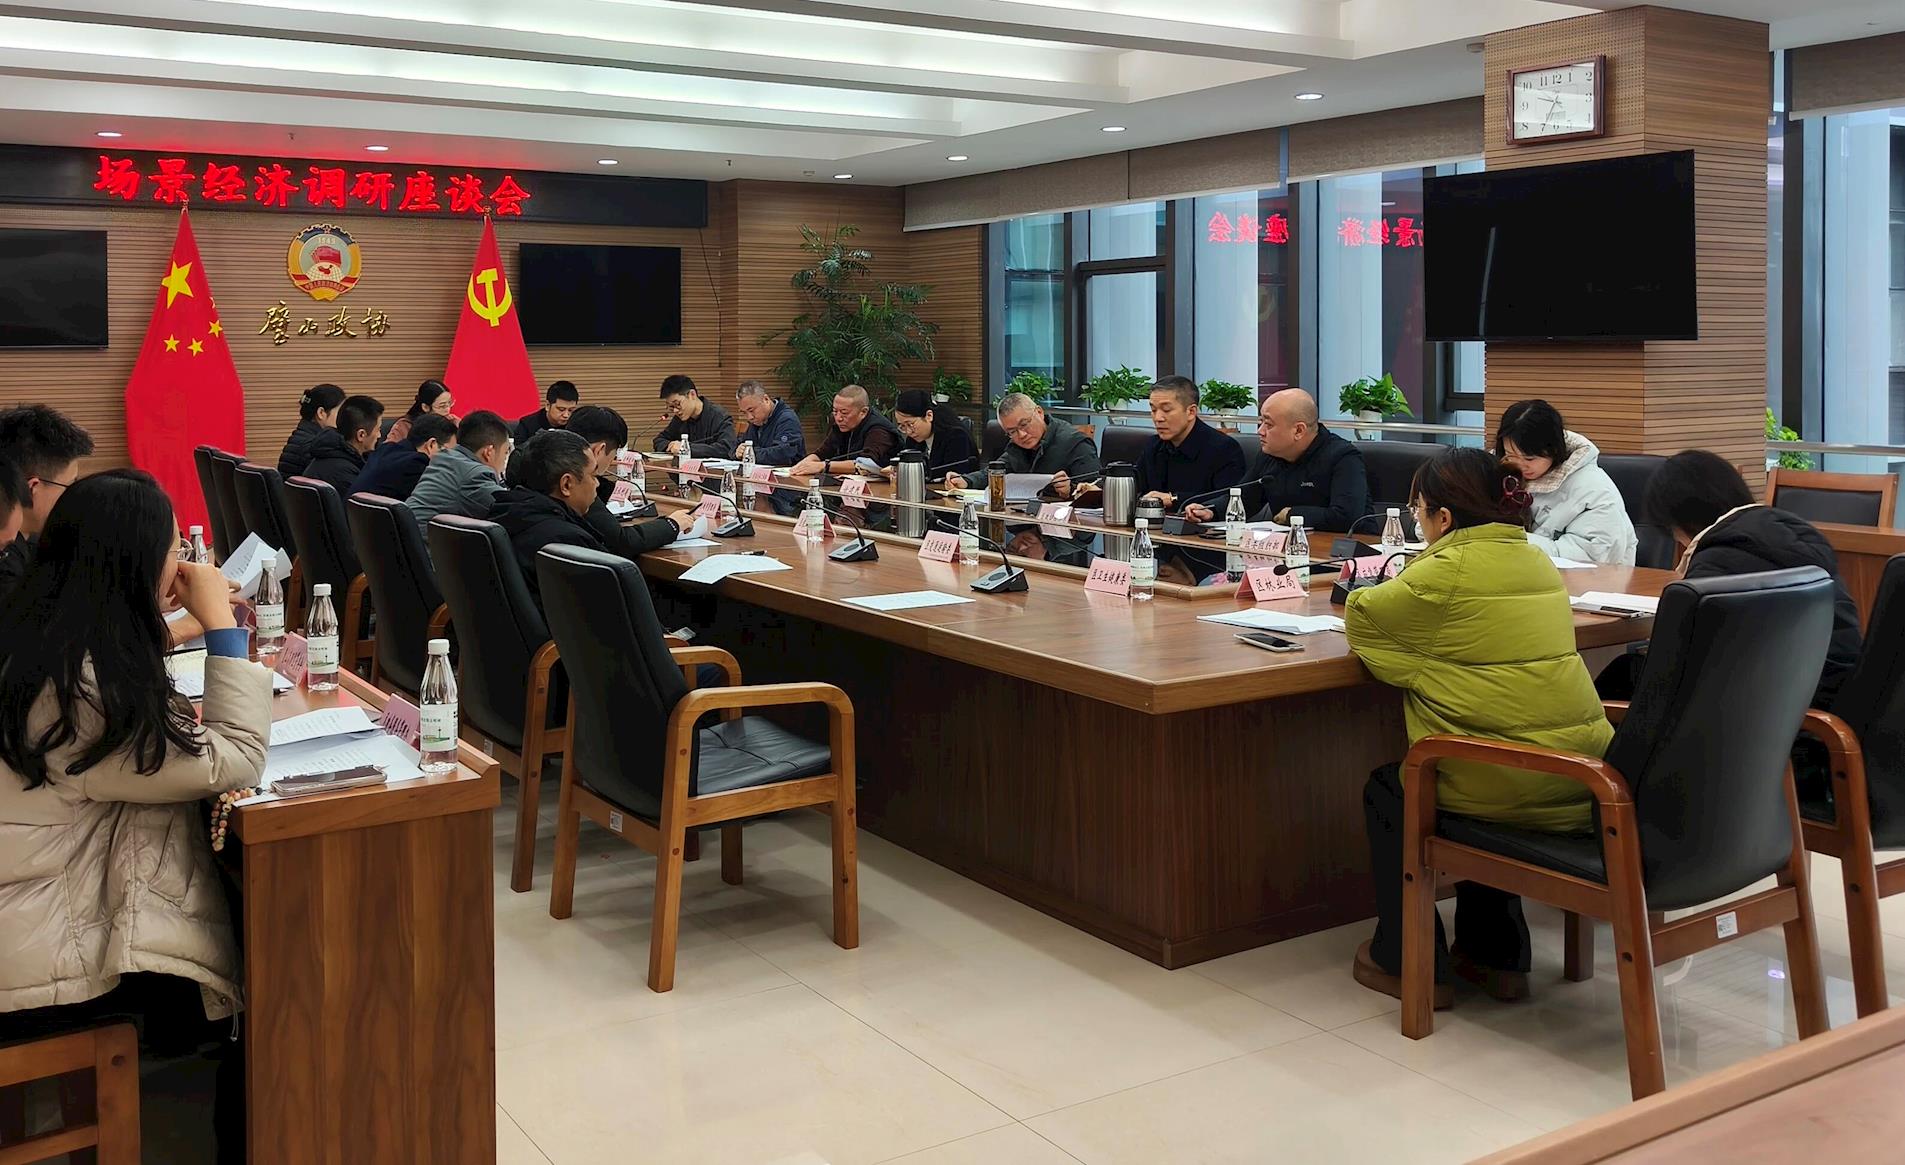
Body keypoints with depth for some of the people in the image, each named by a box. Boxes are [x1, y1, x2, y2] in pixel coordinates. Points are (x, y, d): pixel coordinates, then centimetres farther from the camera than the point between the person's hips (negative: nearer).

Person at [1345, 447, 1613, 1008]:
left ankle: (1408, 963, 23)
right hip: (1585, 780, 8)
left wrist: (1369, 597, 20)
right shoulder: (1537, 560, 13)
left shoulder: (1448, 571, -13)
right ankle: (1495, 955, 38)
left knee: (1386, 790, 18)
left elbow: (1360, 616, -2)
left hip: (1511, 788, -8)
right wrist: (1408, 599, 20)